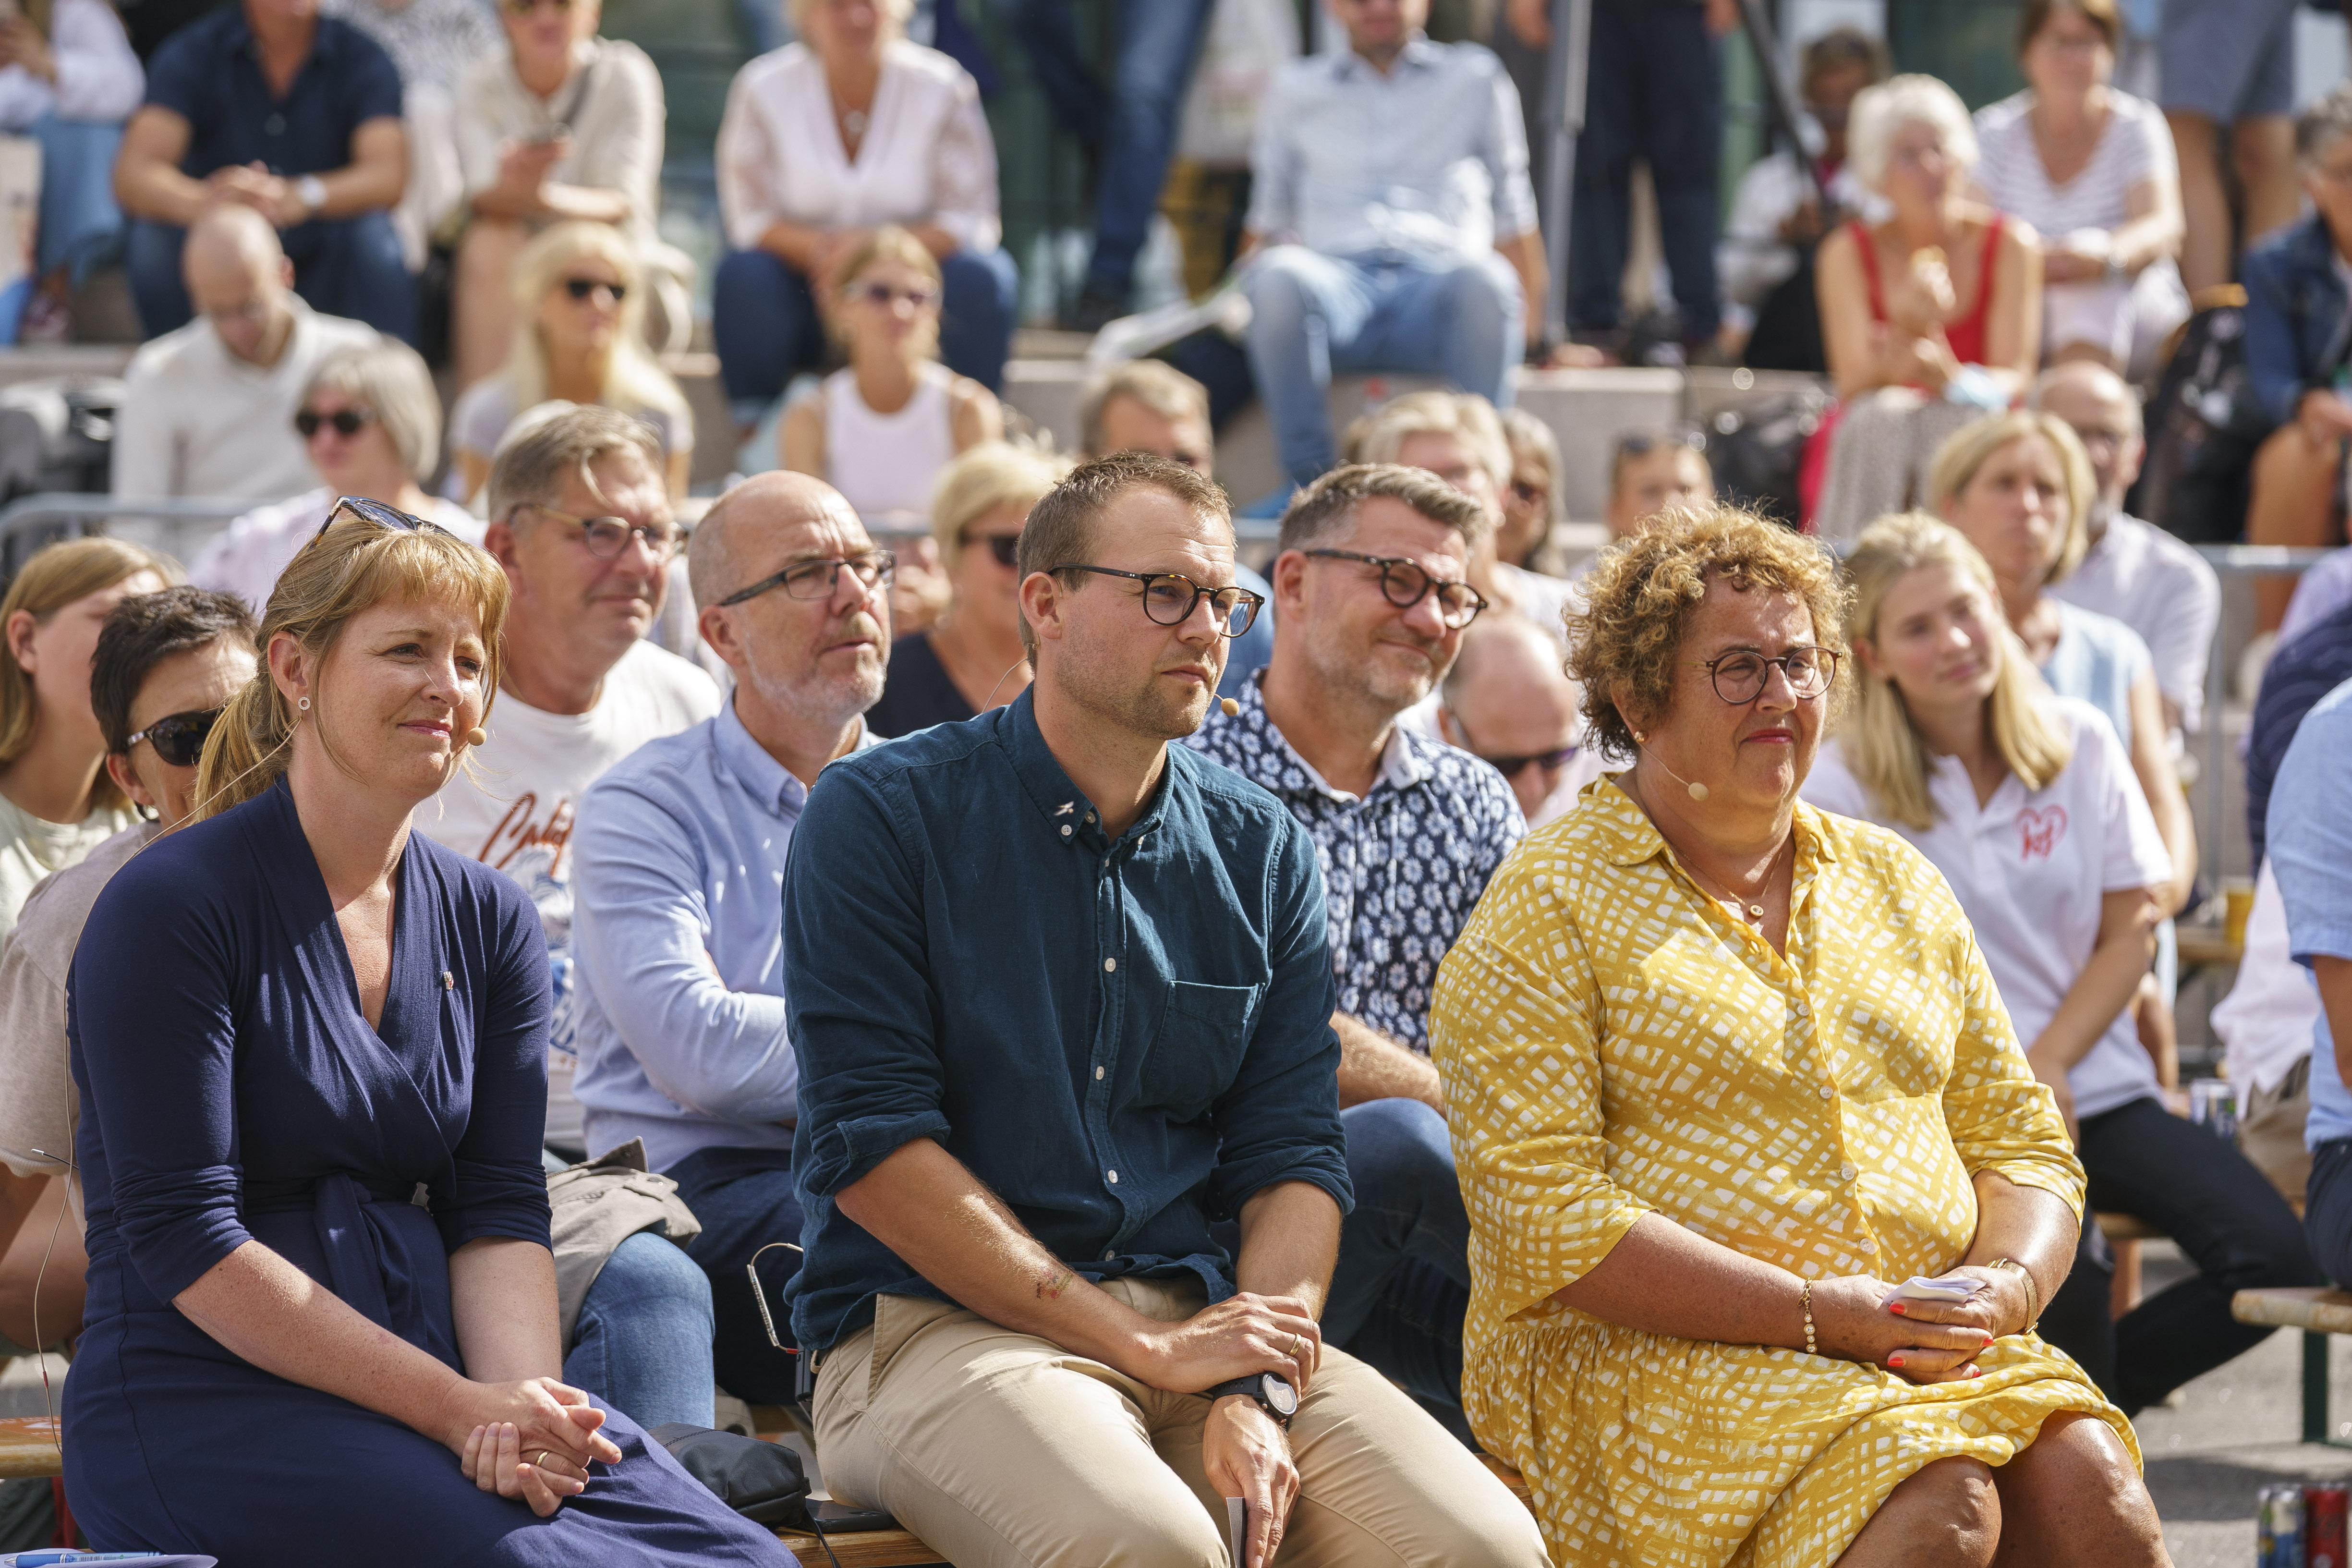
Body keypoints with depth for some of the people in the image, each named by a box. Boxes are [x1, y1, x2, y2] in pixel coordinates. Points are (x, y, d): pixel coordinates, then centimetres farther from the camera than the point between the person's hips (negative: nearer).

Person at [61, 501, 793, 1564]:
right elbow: (185, 1241, -12)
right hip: (204, 1407, -6)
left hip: (438, 1382, 6)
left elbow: (498, 1208, 8)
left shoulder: (486, 920, 13)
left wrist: (523, 1402, -14)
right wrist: (460, 1407, -17)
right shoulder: (168, 908, -7)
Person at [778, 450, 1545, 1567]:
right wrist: (1148, 1348, -13)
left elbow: (1293, 1156, 8)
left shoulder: (1260, 852, 13)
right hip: (936, 1318, -5)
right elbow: (870, 1149, -10)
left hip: (1197, 1315, 5)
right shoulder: (883, 816, -3)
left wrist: (1253, 1393, -12)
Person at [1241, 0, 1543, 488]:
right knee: (1278, 275, -36)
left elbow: (1512, 214, 19)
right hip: (1339, 279, 1)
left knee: (1485, 281, -38)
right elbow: (1267, 223, 26)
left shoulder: (1474, 78, 21)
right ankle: (1309, 480, -32)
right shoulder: (1296, 89, 24)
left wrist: (1531, 316, 7)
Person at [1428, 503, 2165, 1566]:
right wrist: (1819, 1317, -17)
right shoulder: (1547, 913, 1)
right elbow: (1543, 1220, -10)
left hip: (1928, 1351, 5)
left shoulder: (1894, 884, 20)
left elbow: (2023, 1142, 21)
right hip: (1648, 1357, -5)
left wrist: (2007, 1284, -4)